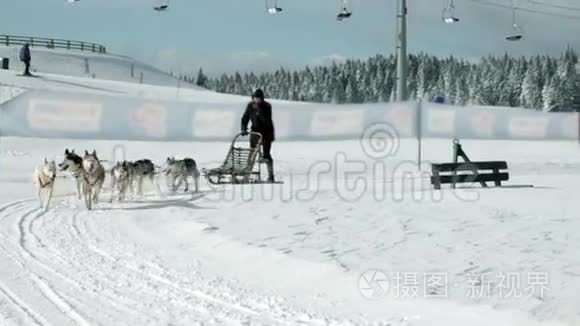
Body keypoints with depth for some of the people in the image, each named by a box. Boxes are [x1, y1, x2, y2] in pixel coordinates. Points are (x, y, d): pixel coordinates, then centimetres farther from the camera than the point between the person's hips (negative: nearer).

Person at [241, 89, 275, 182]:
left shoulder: (267, 106, -15)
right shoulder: (250, 105, -2)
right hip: (255, 132, 4)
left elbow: (266, 120, -27)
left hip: (266, 133, -4)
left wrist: (259, 110, -33)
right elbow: (245, 118, 2)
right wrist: (244, 129, -13)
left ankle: (271, 176, -5)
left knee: (266, 155, -10)